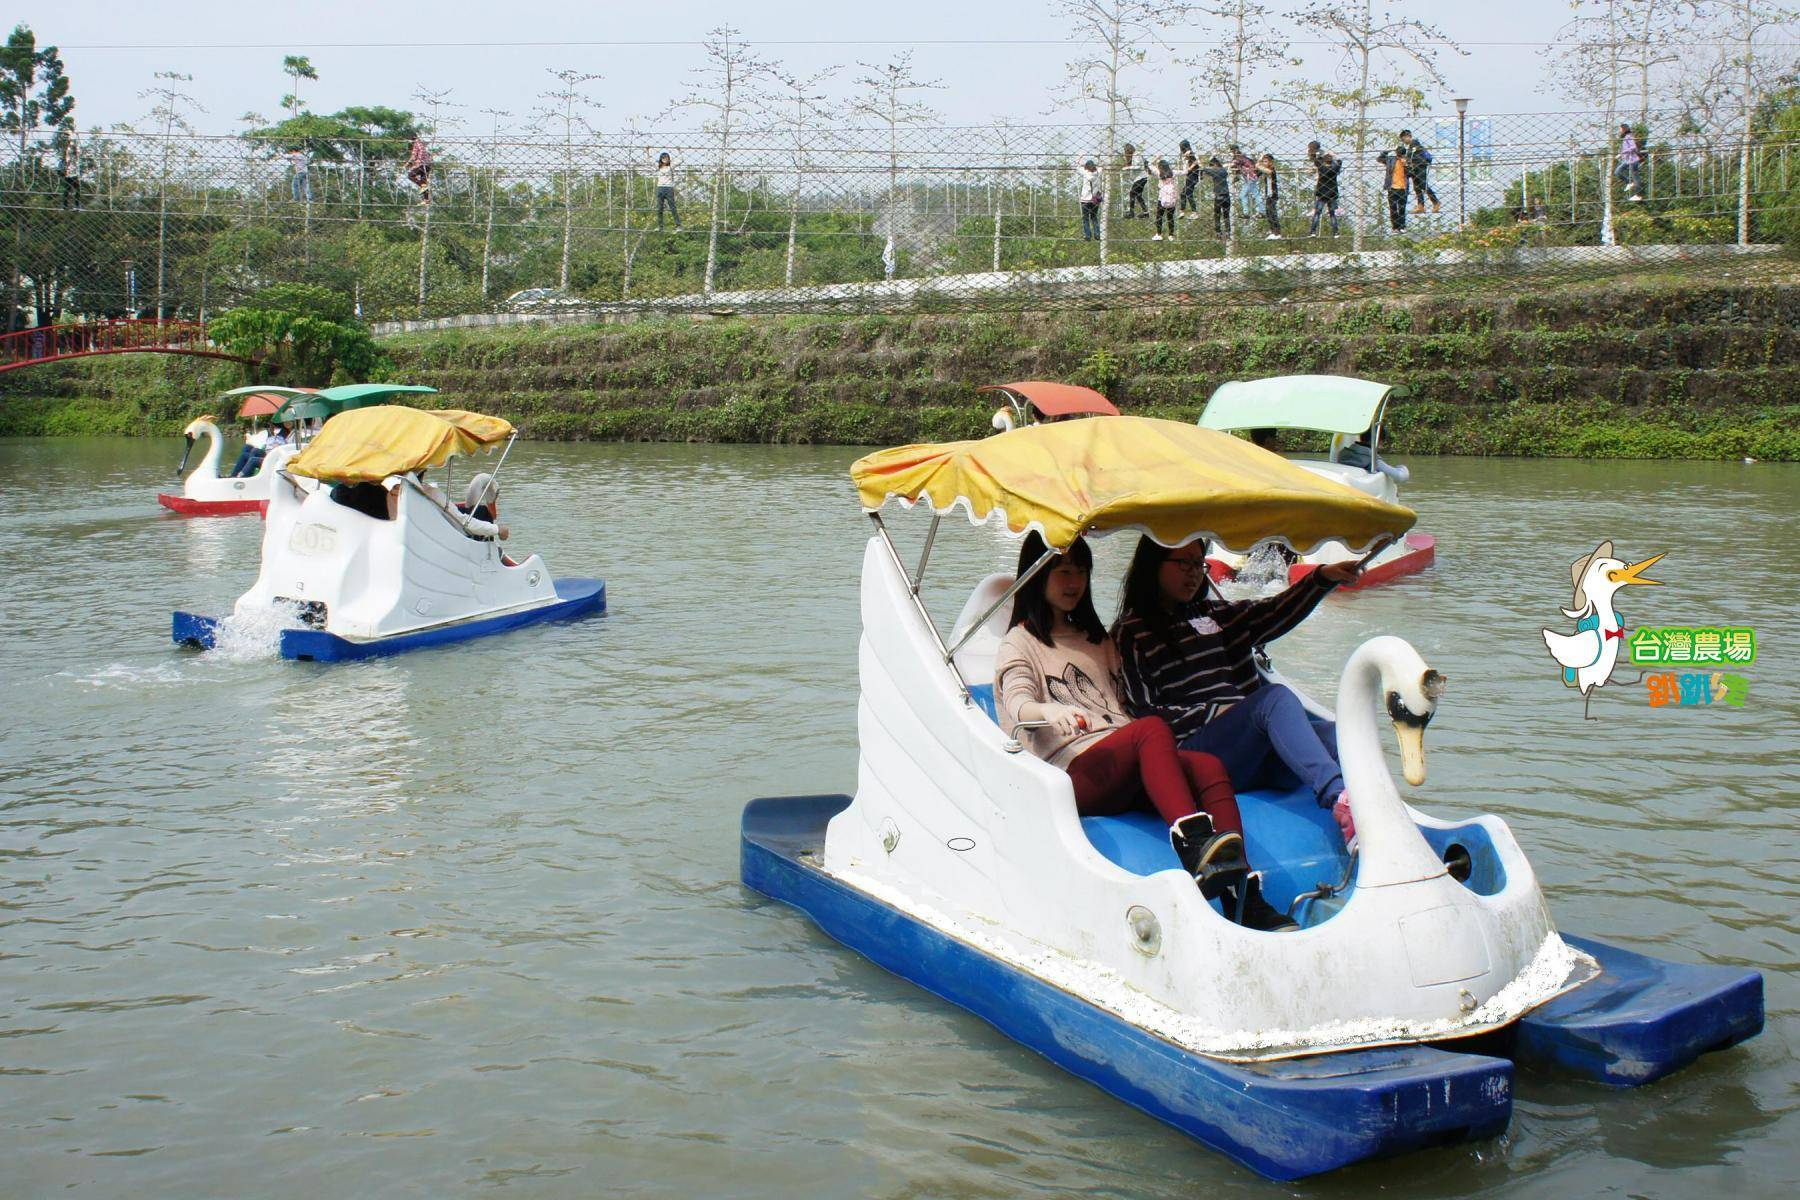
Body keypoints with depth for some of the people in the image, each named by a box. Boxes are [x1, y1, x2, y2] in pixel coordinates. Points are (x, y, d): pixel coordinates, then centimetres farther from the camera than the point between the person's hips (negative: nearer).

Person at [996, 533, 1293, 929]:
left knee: (1208, 766, -25)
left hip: (1128, 773, 5)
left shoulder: (1096, 639, 33)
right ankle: (1195, 847, -54)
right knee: (1154, 728, -33)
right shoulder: (1020, 643, 13)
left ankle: (1245, 903, -40)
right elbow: (1018, 705, -7)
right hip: (1071, 773, -5)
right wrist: (1053, 711, -31)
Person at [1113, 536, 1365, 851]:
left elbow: (1273, 613, 16)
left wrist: (1322, 578, 2)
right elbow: (1143, 713, -1)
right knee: (1275, 698, -32)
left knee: (1334, 736, -22)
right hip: (1191, 749, -6)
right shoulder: (1131, 633, 8)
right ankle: (1340, 800, -53)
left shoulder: (1211, 615, 29)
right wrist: (1214, 713, -7)